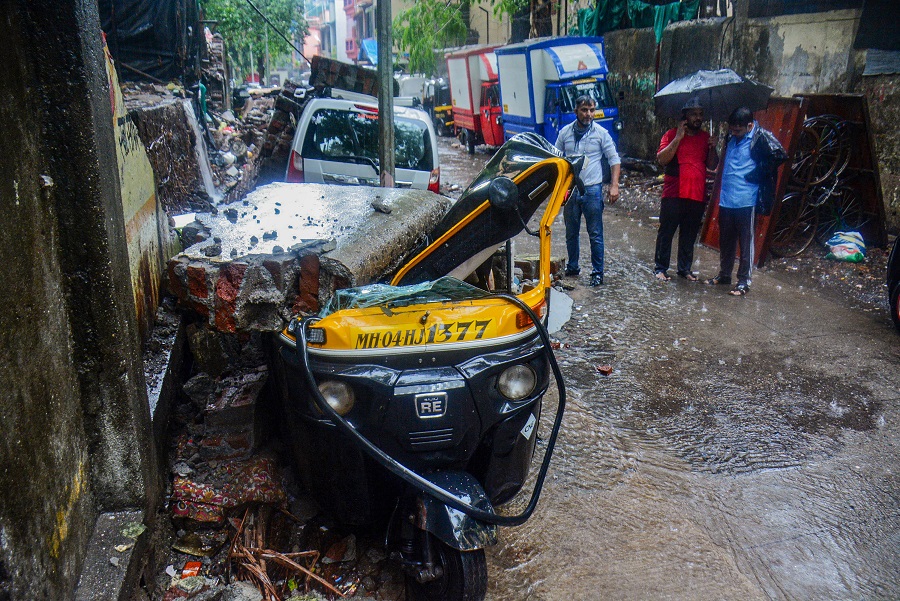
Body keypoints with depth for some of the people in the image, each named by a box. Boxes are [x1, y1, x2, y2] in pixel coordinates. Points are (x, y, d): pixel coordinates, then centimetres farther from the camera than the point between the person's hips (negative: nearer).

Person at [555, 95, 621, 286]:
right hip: (570, 189, 3)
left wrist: (614, 185, -8)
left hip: (592, 189, -3)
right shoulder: (565, 133, 6)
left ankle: (597, 272, 8)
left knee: (595, 234, 0)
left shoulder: (601, 133, -1)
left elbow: (614, 159, 1)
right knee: (571, 233, 13)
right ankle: (572, 267, 29)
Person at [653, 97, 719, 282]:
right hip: (673, 194, -4)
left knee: (690, 235, 10)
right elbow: (662, 159, -14)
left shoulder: (705, 137, 13)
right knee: (666, 232, 1)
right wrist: (678, 138, -16)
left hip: (697, 196, 4)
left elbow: (712, 166, 11)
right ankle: (660, 267, 11)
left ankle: (685, 268, 20)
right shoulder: (672, 135, 0)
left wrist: (712, 148, -6)